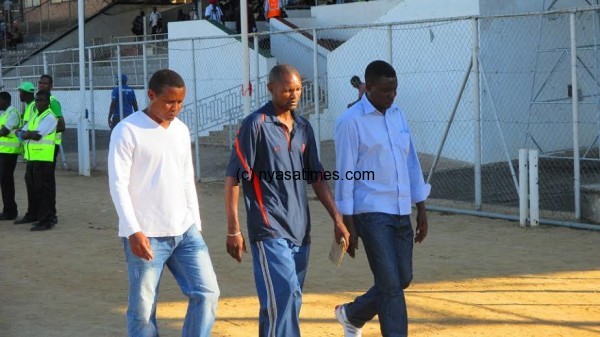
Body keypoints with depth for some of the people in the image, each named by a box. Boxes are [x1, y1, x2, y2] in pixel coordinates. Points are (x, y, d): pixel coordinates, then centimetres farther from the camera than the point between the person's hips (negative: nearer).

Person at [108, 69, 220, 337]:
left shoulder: (181, 130, 12)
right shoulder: (127, 131, -8)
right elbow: (118, 184, -12)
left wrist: (195, 224, 16)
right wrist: (133, 230, -19)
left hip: (184, 231, 6)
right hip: (146, 235, -6)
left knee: (207, 293, 0)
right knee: (143, 309, 1)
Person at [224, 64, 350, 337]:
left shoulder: (303, 128, 12)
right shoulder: (256, 125, -7)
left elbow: (317, 178, 18)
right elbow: (233, 179, -8)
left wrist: (337, 219, 11)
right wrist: (233, 231, -11)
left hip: (299, 231, 7)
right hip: (270, 231, -7)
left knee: (287, 302, 11)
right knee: (284, 298, -16)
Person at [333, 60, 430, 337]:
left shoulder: (398, 115, 12)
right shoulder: (350, 121, -9)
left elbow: (411, 162, 16)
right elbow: (345, 174, -10)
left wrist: (421, 209, 13)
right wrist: (347, 224, -12)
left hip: (401, 212, 7)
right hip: (371, 213, -7)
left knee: (403, 279, 12)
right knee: (390, 284, -9)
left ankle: (351, 314, 35)